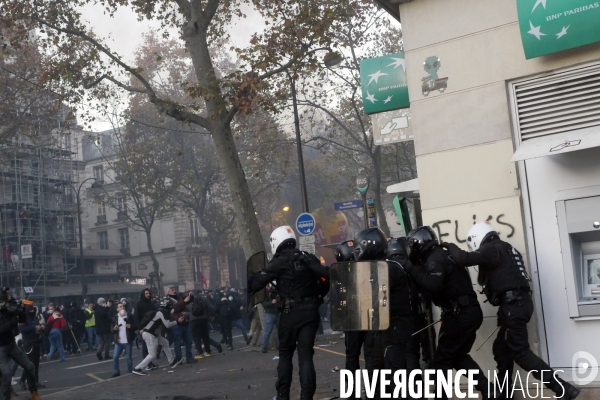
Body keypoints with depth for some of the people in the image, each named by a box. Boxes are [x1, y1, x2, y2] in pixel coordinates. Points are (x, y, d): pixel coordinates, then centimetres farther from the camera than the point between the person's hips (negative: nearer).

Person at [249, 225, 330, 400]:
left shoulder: (278, 262, -6)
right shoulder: (308, 258, 8)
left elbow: (255, 284, -9)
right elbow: (327, 277, 4)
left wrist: (251, 276, 12)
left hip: (291, 312, -3)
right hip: (311, 310, 4)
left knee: (285, 354, 12)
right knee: (306, 355, 4)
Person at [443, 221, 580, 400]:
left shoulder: (490, 249, -6)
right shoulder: (504, 249, 23)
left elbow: (463, 259, -15)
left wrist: (450, 247, 3)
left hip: (513, 305, -10)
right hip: (518, 303, 10)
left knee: (520, 352, -9)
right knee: (501, 349, 18)